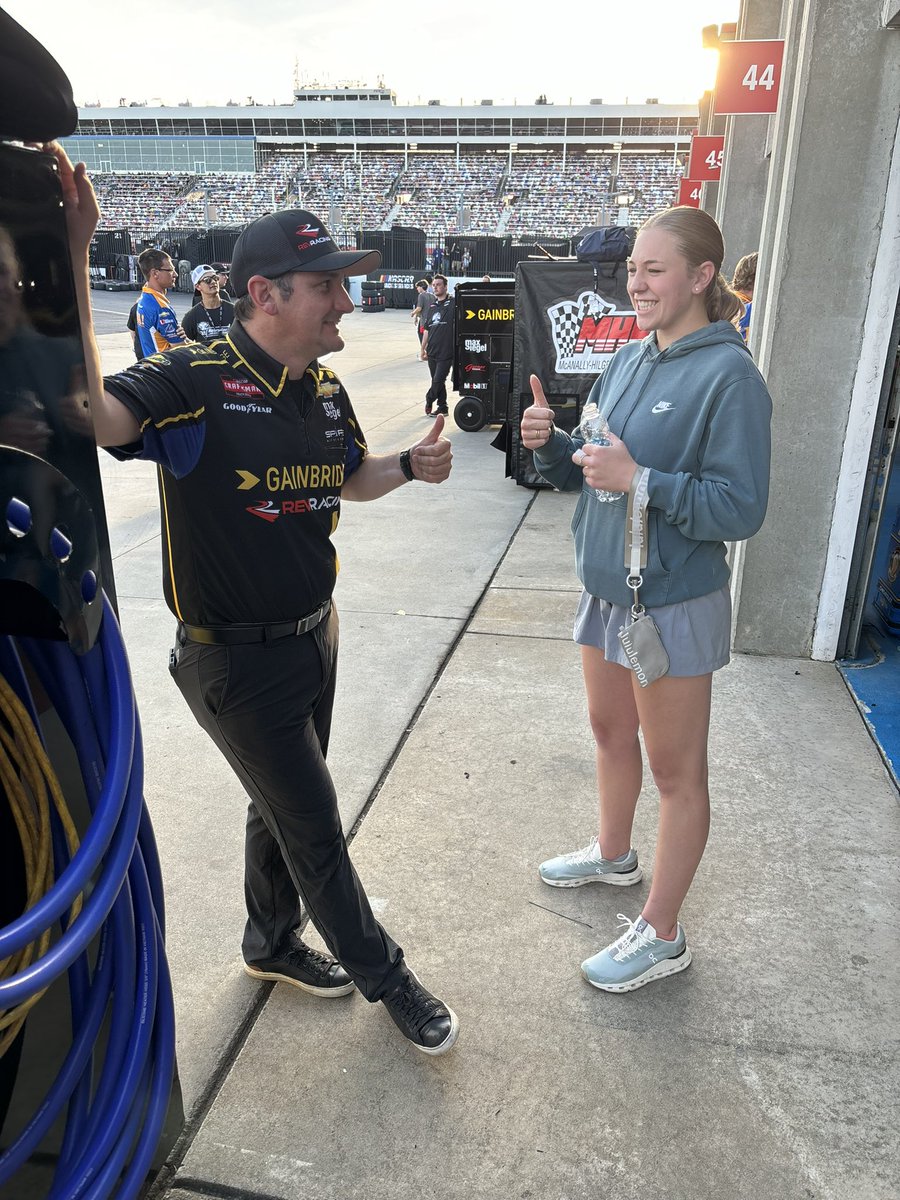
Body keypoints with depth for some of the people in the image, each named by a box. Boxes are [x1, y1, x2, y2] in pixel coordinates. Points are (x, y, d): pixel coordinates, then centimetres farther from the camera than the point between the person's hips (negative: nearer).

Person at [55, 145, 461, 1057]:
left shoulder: (326, 391, 2)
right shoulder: (194, 383, -20)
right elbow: (93, 415, -38)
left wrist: (411, 465, 0)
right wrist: (70, 262, -45)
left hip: (314, 637, 7)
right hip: (236, 663, -7)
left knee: (282, 803, 24)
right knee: (315, 827, 8)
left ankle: (272, 944, 49)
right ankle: (382, 974, 33)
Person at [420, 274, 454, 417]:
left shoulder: (453, 304, -7)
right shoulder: (432, 306, 12)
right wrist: (423, 348, 19)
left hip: (446, 352, -6)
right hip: (432, 351, 7)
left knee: (438, 380, -6)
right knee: (437, 381, 12)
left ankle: (429, 400, 18)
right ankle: (442, 407, 22)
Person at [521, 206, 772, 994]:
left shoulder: (729, 376, -17)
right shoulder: (628, 362, 5)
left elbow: (741, 509, -21)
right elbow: (584, 473, 10)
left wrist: (639, 479, -27)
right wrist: (550, 444, -9)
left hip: (674, 605, -7)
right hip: (608, 589, 8)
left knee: (676, 771, 8)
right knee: (611, 733, 24)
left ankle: (662, 936, 24)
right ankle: (614, 854, 50)